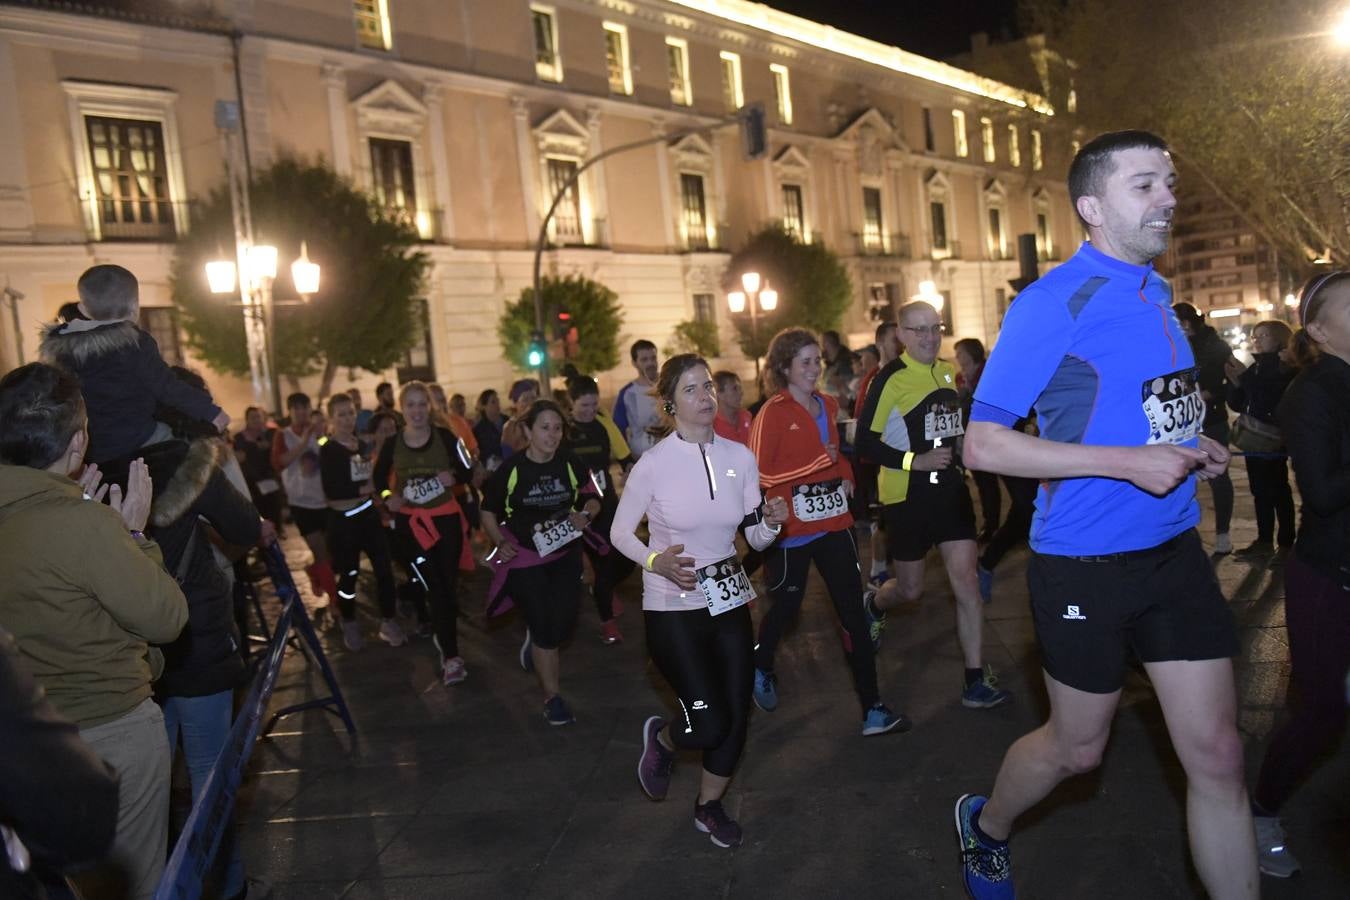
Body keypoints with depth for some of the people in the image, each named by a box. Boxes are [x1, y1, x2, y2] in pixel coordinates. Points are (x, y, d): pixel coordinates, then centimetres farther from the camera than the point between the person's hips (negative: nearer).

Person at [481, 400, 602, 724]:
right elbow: (488, 512, 1)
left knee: (564, 623, 3)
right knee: (545, 626, -3)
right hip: (525, 558, -3)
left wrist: (586, 516, -11)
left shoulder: (570, 464, -5)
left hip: (565, 554, 3)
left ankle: (534, 643, 40)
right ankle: (552, 697, 15)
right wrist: (501, 543, -11)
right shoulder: (510, 469, -13)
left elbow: (593, 500, 9)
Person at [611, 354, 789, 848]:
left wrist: (771, 522, -17)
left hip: (730, 603, 5)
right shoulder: (654, 464, -14)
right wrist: (657, 561, -23)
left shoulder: (740, 457, -1)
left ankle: (710, 807, 35)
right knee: (709, 724, -8)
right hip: (673, 608, -5)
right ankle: (661, 737, 28)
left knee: (736, 717, 9)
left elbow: (754, 539, 5)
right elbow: (620, 532, -5)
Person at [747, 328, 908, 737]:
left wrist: (845, 475, 9)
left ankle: (873, 710, 6)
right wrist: (819, 461, -20)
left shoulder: (828, 405, 9)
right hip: (792, 529, -5)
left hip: (832, 523, 5)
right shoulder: (773, 413, -12)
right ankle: (761, 669, 43)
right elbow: (760, 475, -19)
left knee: (853, 613, 1)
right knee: (786, 606, 12)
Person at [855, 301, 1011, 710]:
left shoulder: (948, 371, 7)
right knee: (910, 589, 9)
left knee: (966, 582, -1)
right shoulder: (891, 379, -14)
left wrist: (961, 452, 7)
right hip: (907, 496, -5)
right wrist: (916, 461, -23)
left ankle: (976, 681, 6)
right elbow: (866, 442, -16)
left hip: (951, 490, 5)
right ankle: (872, 605, 45)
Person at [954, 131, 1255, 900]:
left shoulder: (1158, 293, 7)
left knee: (1218, 756, 7)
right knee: (1078, 748, 13)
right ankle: (986, 826, 42)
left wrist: (1195, 446, 2)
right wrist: (1129, 462, -24)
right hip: (1085, 564, -6)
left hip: (1175, 550, 6)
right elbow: (983, 444, -19)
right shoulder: (1053, 304, -16)